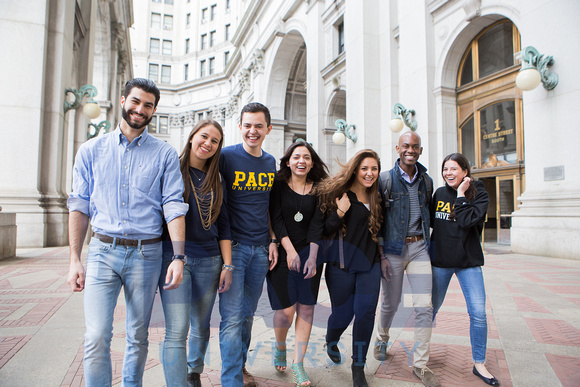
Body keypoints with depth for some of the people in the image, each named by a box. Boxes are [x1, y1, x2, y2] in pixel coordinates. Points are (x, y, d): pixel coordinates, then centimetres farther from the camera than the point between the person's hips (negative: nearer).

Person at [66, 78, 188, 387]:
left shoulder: (165, 154, 2)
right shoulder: (91, 150, 7)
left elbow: (174, 206, -4)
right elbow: (79, 206, 7)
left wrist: (178, 257, -13)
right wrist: (74, 260, 2)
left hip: (146, 254, 0)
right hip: (103, 251, 1)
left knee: (138, 336, 12)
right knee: (96, 337, -6)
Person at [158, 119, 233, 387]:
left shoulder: (215, 181, 11)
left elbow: (223, 226, 11)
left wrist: (227, 265, 5)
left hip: (209, 260, 4)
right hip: (175, 256, -4)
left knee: (201, 327, 15)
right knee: (176, 332, -8)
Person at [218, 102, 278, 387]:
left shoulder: (270, 162, 10)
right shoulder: (226, 156, -6)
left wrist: (272, 240, 10)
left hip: (260, 248, 5)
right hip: (233, 245, -5)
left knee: (248, 314, 15)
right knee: (232, 317, -4)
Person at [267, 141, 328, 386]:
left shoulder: (318, 189, 5)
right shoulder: (279, 185, 0)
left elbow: (317, 224, -1)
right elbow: (276, 219, -6)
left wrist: (312, 257, -10)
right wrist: (290, 251, -13)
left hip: (310, 252, 2)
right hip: (282, 252, -2)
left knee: (306, 308, 1)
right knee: (286, 309, -5)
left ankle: (298, 364, 16)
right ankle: (280, 347, 28)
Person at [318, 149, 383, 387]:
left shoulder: (375, 198, 11)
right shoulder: (338, 193, -5)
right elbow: (325, 230, -7)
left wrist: (381, 255, 9)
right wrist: (340, 212, -20)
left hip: (369, 263, 4)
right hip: (341, 264, -4)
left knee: (366, 311, -4)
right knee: (342, 313, 5)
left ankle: (358, 366, 16)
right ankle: (331, 342, 41)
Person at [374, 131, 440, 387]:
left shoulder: (426, 181, 9)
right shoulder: (385, 179, -4)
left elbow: (428, 215, 18)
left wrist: (428, 245, 11)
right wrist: (381, 255, -10)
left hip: (419, 247, 3)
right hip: (393, 248, -3)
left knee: (424, 307, -1)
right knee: (390, 303, 11)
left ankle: (420, 364, 13)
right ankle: (382, 338, 41)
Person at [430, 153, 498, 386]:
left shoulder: (479, 194, -5)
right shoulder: (439, 193, 3)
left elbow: (467, 221, -22)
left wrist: (461, 194, -17)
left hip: (469, 261, -2)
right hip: (440, 259, 2)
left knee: (478, 313, -4)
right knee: (431, 308, 11)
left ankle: (479, 364, 16)